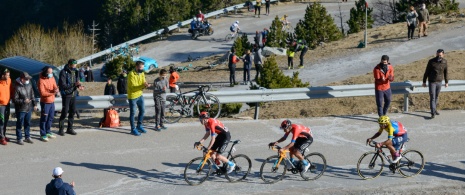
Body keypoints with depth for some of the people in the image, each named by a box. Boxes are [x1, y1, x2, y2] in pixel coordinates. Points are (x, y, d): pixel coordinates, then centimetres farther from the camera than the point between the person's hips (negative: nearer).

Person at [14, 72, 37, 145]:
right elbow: (15, 100, -16)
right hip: (21, 109, -6)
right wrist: (23, 101, -25)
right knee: (20, 124, 4)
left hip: (29, 108, 6)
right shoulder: (17, 87, -19)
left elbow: (32, 95, 14)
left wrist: (34, 104, 12)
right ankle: (19, 138, 15)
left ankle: (27, 137, 29)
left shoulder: (29, 84, 1)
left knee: (28, 123, 16)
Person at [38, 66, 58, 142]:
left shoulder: (52, 78, 5)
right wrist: (52, 93, -26)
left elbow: (55, 87, 4)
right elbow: (42, 93, -21)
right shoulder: (41, 81, -17)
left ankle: (48, 132, 30)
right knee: (44, 119, -1)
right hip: (45, 102, -7)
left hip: (52, 101, 7)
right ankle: (43, 135, 6)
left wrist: (56, 90, -21)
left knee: (51, 118, 16)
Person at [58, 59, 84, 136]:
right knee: (65, 112, -5)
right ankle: (61, 129, 5)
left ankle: (70, 128, 20)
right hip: (66, 95, -6)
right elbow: (63, 85, -18)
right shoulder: (63, 72, -13)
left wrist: (79, 85, -9)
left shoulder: (75, 72, 7)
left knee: (72, 111, 9)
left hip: (73, 94, 6)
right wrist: (74, 84, -25)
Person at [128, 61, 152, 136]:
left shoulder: (142, 73, 3)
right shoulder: (131, 74, -20)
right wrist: (143, 86, -35)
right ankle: (133, 129, 11)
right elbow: (133, 86, -24)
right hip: (132, 96, -7)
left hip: (140, 95, 7)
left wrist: (146, 85, -23)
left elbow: (143, 82, 2)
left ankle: (139, 126, 32)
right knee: (132, 113, 2)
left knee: (142, 110, 16)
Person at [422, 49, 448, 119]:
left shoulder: (444, 62, -2)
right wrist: (424, 81, -2)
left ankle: (434, 109, 32)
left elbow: (445, 72, 10)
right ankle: (433, 113, -8)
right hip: (432, 82, -3)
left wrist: (446, 82, 14)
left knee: (436, 97, 15)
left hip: (439, 82, 3)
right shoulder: (431, 61, -12)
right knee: (432, 97, -7)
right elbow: (426, 72, -4)